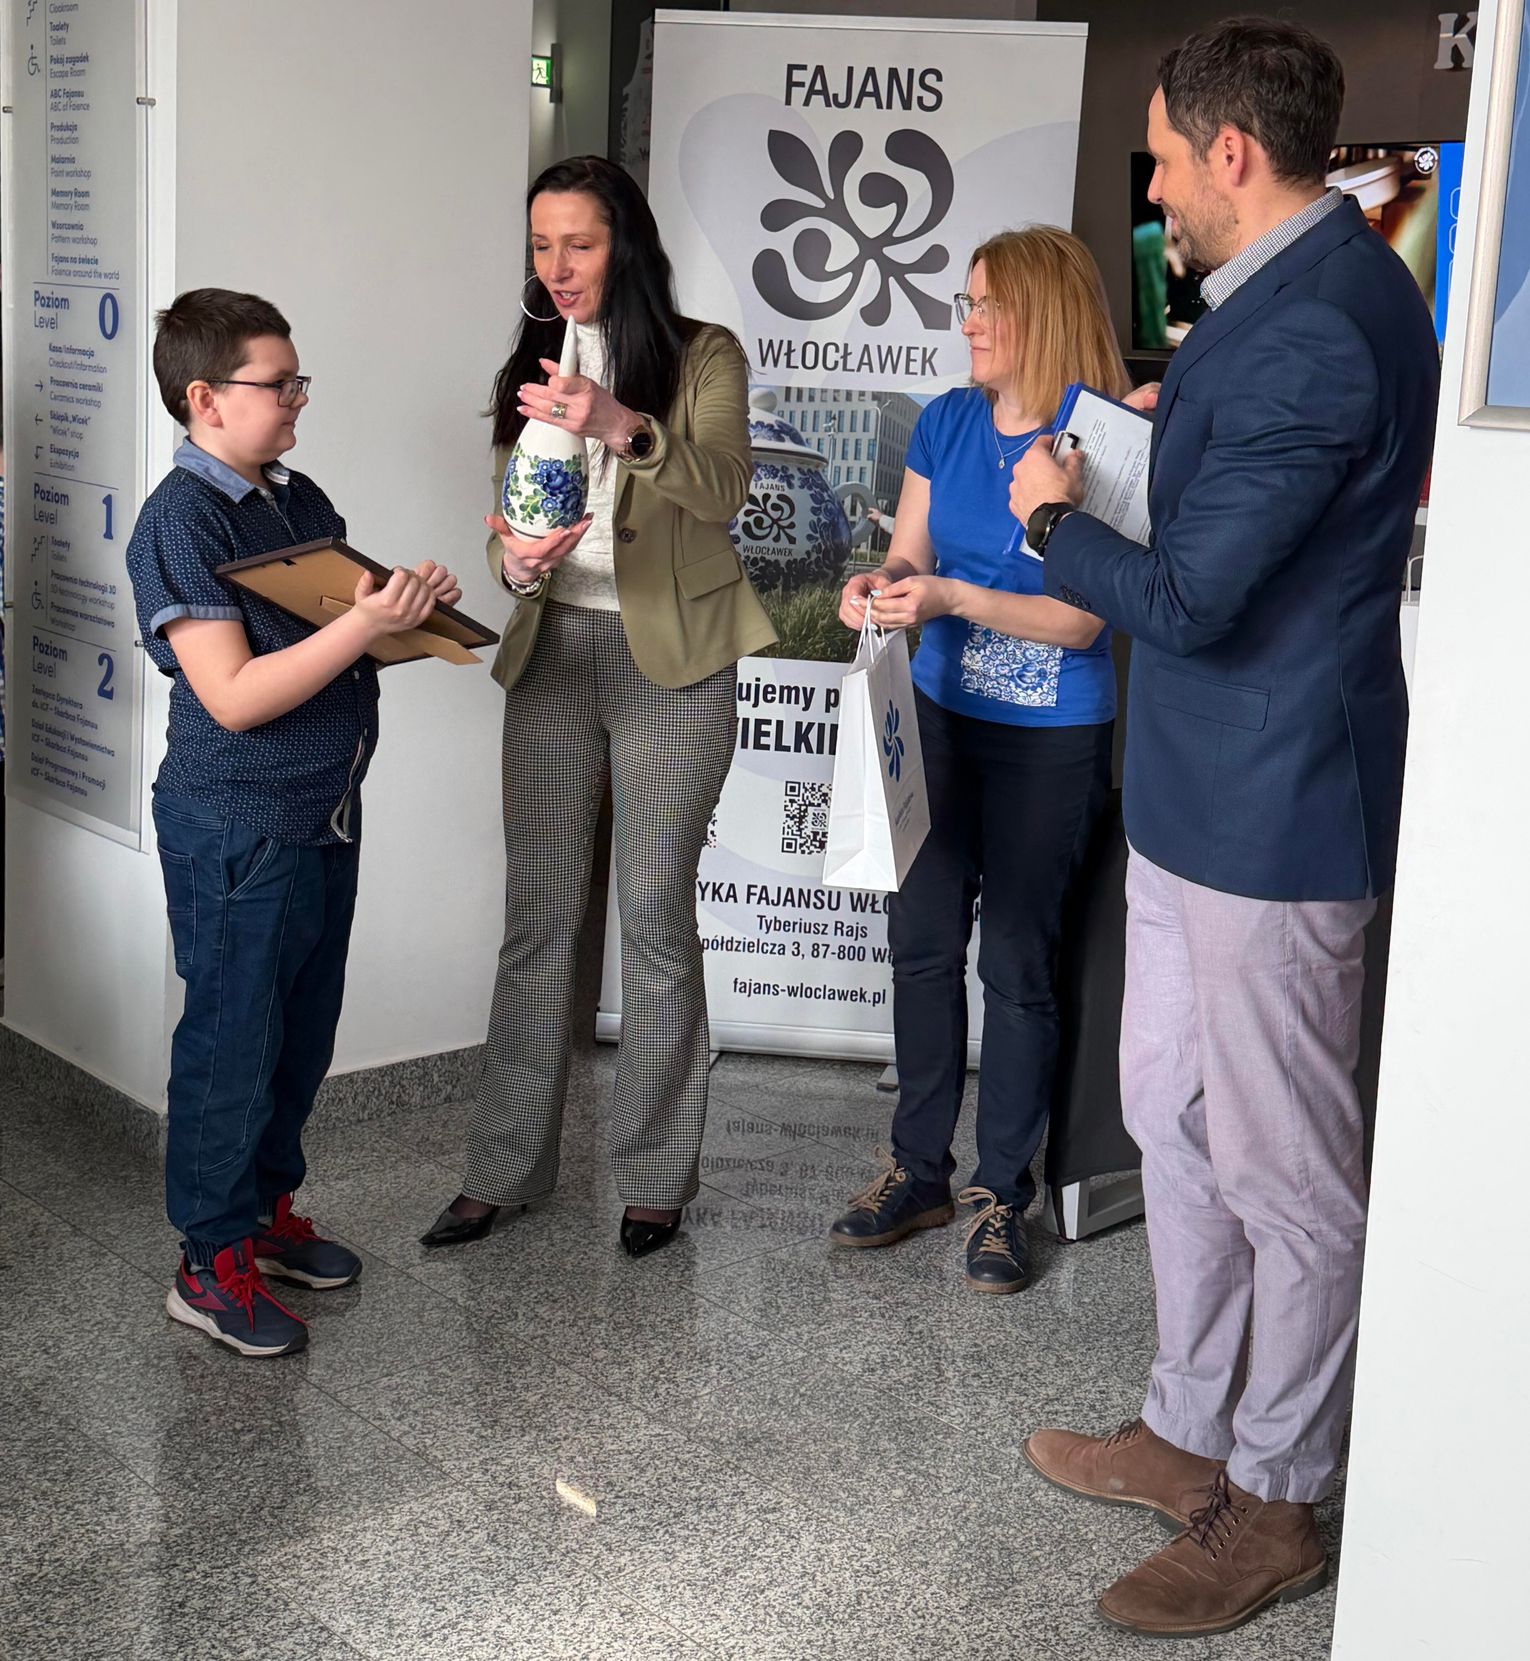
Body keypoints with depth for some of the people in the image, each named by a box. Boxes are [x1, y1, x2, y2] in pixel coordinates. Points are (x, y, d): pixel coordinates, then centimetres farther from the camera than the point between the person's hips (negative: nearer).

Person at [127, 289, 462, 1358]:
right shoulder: (182, 522, -17)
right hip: (238, 835, -8)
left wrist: (413, 602, -2)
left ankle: (267, 1206, 36)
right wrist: (364, 624, -28)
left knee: (304, 1030, 18)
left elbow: (350, 625, 20)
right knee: (234, 1040, 3)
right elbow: (233, 697, -23)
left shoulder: (301, 499, 10)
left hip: (326, 816, 8)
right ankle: (213, 1263, 16)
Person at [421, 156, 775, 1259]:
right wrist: (516, 559, -11)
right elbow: (507, 516, 13)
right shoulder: (531, 369, 14)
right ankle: (506, 1168, 16)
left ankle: (656, 1175, 13)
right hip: (552, 653, 4)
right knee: (538, 918, 7)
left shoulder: (704, 356, -1)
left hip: (670, 657, -4)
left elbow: (721, 489, -17)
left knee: (657, 916, 1)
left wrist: (622, 427, -34)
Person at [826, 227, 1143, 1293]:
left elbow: (1081, 619, -17)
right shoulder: (946, 423, 4)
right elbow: (910, 557, 7)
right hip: (943, 714, 6)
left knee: (1015, 960, 1)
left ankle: (1004, 1194, 16)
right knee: (922, 940, 9)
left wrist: (951, 596, -27)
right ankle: (919, 1171, 23)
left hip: (1050, 738, -5)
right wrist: (879, 591, -16)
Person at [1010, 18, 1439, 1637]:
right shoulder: (1290, 289, 10)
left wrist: (1053, 521, -6)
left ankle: (1273, 1503, 20)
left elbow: (1188, 600, -22)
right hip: (1194, 789, 11)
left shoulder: (1311, 333, -23)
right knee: (1173, 1118, 19)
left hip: (1271, 806, -11)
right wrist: (1174, 424, 9)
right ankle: (1190, 1431, 35)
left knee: (1284, 1172, 4)